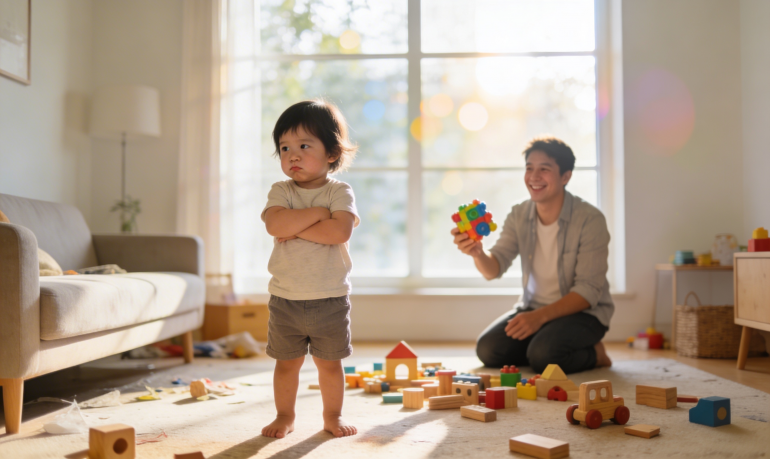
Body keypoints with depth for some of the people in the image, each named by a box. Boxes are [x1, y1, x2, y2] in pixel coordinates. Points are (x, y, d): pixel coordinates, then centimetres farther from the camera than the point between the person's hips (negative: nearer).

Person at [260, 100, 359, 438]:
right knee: (287, 361, 13)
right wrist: (319, 213, -19)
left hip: (330, 298, -1)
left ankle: (332, 415, 29)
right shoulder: (281, 191, 0)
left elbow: (340, 231, -23)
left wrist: (295, 228, -20)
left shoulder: (340, 192, -5)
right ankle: (284, 416, 31)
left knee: (330, 362, 11)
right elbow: (275, 224, -21)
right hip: (285, 297, 2)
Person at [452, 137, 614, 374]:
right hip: (534, 307, 5)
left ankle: (594, 354, 0)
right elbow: (494, 269, -11)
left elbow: (589, 291, -20)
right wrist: (478, 253, -35)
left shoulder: (590, 219, -18)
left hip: (583, 311, -5)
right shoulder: (518, 215, -3)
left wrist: (541, 316, -31)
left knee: (543, 355, -30)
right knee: (488, 349, -15)